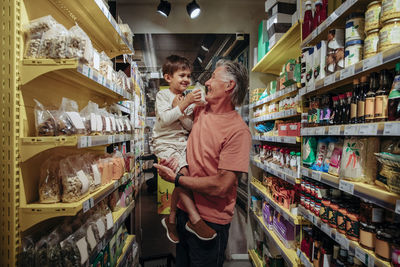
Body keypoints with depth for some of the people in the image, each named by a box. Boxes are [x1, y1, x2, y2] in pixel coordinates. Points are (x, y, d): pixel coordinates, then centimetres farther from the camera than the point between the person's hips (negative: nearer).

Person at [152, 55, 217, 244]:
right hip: (165, 143, -5)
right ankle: (194, 219, -16)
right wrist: (183, 104, -22)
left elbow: (190, 126, 4)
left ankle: (171, 219, 14)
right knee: (182, 174, -24)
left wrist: (180, 109, -10)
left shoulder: (187, 99, 13)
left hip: (183, 143, 5)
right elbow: (164, 120, -18)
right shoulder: (163, 95, -1)